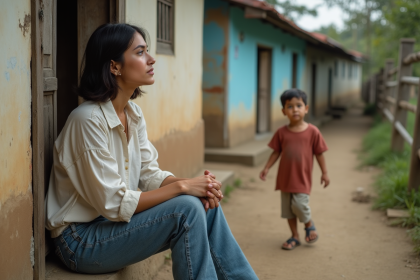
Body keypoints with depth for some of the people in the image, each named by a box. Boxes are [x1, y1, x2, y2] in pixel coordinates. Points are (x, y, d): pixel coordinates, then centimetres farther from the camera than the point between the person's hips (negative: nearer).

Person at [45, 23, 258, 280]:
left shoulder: (134, 114, 4)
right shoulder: (88, 120, -22)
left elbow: (150, 175, 4)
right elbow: (114, 204, -23)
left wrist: (196, 183, -14)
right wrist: (182, 186, -21)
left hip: (114, 221, 8)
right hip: (81, 239, -8)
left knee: (206, 204, -7)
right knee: (187, 209, -23)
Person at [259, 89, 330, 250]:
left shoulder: (312, 132, -8)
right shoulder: (282, 132, -2)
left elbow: (318, 153, -1)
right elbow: (276, 152, 6)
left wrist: (324, 173, 2)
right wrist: (266, 168, 1)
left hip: (302, 178, -3)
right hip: (285, 177, 3)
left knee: (299, 205, -13)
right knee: (288, 208, 10)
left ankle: (309, 225, 19)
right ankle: (295, 237, 26)